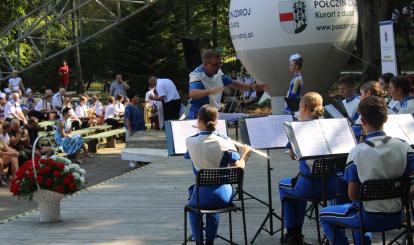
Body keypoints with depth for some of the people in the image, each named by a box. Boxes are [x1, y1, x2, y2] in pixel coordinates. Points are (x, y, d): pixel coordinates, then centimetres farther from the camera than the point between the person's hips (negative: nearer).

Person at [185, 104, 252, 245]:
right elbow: (238, 168, -12)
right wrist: (244, 154, 7)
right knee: (213, 205, 37)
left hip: (203, 195, -1)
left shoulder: (191, 142, -9)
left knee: (192, 204, 35)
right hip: (224, 196, 1)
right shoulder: (225, 142, -10)